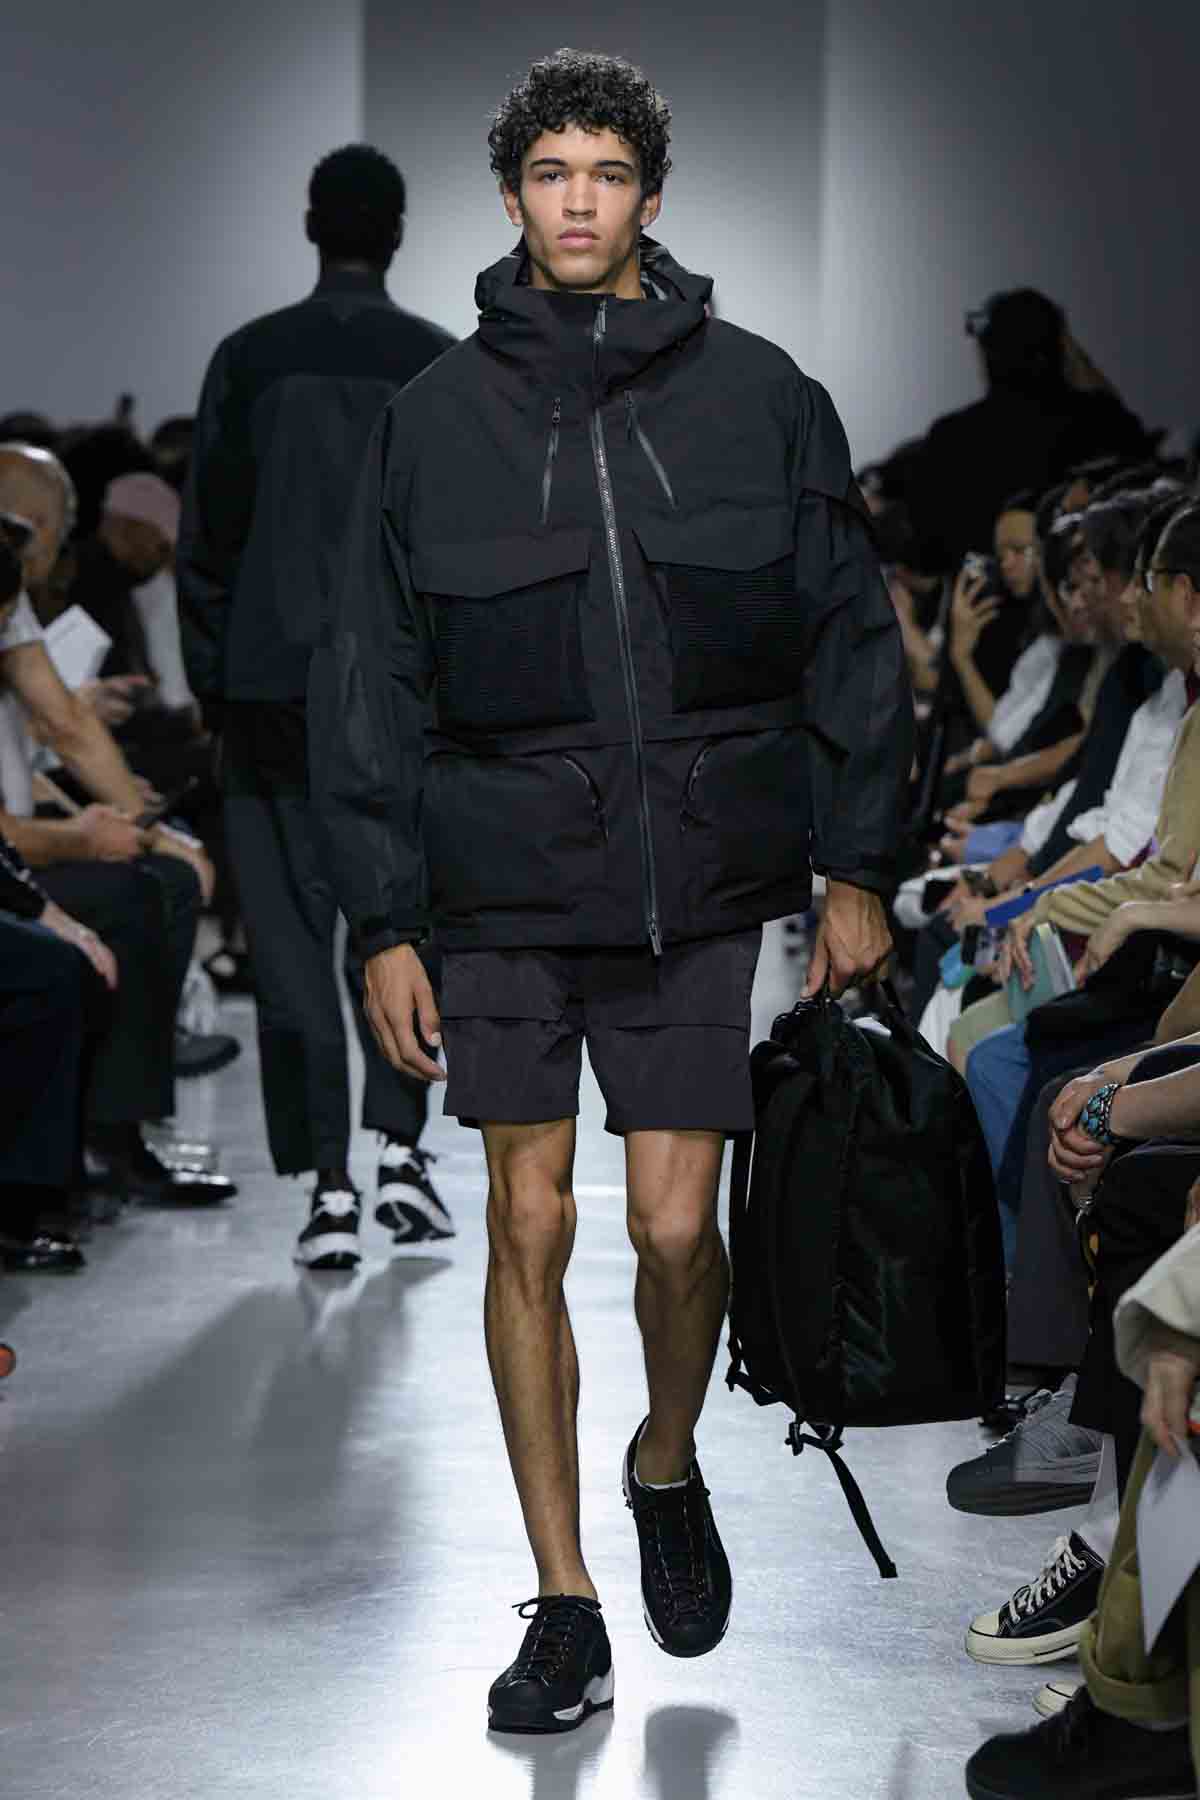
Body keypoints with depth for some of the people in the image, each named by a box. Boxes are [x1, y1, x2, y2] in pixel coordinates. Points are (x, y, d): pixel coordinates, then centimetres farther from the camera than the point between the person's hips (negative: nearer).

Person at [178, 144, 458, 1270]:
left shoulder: (249, 361, 2)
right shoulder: (444, 368, 1)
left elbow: (207, 539, 3)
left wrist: (214, 691, 9)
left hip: (274, 683, 0)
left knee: (293, 933, 2)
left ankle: (329, 1189, -1)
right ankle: (399, 1146, 5)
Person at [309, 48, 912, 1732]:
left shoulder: (759, 395, 2)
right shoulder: (437, 415, 3)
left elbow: (852, 639, 7)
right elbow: (372, 680, 5)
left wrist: (857, 867, 4)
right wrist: (384, 920, 2)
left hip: (700, 881, -1)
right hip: (507, 882, 1)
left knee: (676, 1226, -3)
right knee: (529, 1229, 1)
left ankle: (669, 1464, 29)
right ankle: (567, 1605, 11)